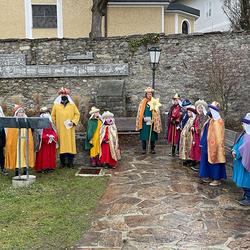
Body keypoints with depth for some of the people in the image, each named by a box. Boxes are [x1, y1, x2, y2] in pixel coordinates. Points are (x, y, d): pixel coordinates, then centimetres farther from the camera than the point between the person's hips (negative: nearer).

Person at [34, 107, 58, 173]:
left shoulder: (51, 124, 11)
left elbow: (54, 132, 8)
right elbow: (40, 135, -15)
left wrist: (52, 136, -13)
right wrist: (48, 136, -21)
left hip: (51, 144, 6)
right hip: (43, 144, -6)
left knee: (51, 155, 10)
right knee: (43, 156, -1)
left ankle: (50, 167, 18)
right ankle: (42, 167, 4)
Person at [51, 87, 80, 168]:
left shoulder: (72, 105, 8)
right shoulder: (56, 105, 8)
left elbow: (77, 114, 7)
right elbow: (53, 116, 10)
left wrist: (73, 122, -7)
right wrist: (55, 125, 1)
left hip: (69, 129, 0)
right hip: (60, 129, 0)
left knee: (70, 143, -1)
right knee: (61, 144, 0)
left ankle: (70, 162, 4)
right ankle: (62, 162, 7)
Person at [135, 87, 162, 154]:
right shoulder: (142, 102, 4)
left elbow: (157, 113, 1)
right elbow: (140, 112, 5)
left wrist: (153, 120, -9)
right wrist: (143, 118, -8)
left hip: (152, 122, 0)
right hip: (144, 122, 0)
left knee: (152, 136, 4)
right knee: (143, 136, 0)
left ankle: (152, 149, 16)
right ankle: (144, 149, 10)